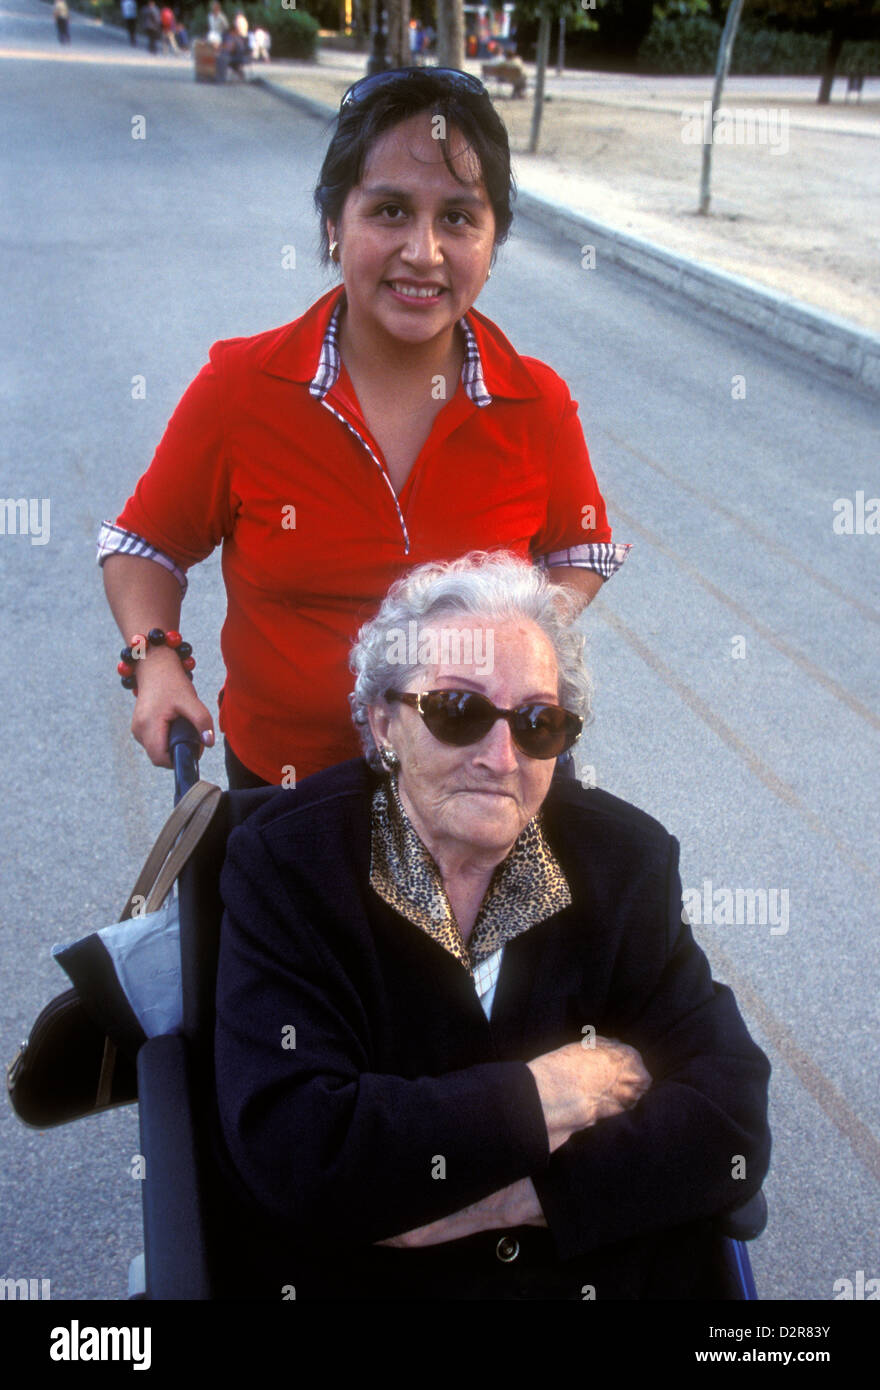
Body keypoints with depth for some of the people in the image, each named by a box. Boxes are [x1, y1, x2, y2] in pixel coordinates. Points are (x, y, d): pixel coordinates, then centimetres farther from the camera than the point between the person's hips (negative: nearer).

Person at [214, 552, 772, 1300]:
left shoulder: (627, 859, -1)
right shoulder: (285, 863, -10)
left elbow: (733, 1127, -7)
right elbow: (288, 1155, -21)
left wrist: (495, 1200, -17)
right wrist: (546, 1097, -13)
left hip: (612, 1273, 4)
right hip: (362, 1277, -3)